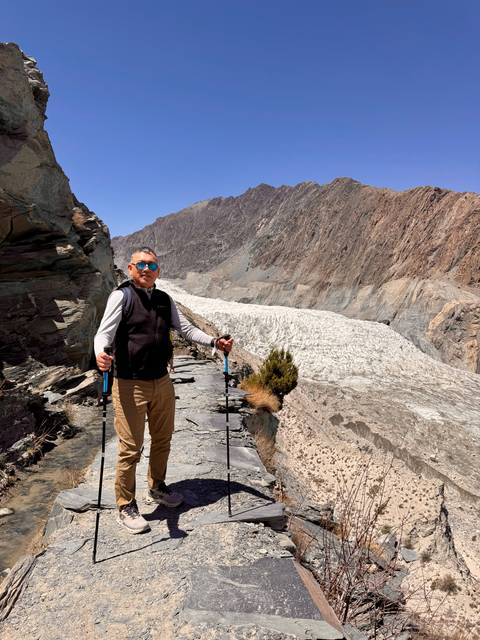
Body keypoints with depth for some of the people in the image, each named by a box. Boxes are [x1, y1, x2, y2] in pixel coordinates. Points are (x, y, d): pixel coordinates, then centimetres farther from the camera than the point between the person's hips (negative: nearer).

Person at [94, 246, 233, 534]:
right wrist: (101, 354, -39)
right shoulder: (122, 296, -8)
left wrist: (214, 341, -3)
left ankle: (157, 488, 43)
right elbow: (105, 331, -19)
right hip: (131, 385, -6)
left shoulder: (165, 299, 9)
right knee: (131, 448, 2)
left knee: (163, 440, 20)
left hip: (162, 382, 6)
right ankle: (126, 507, 23)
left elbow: (186, 328, 10)